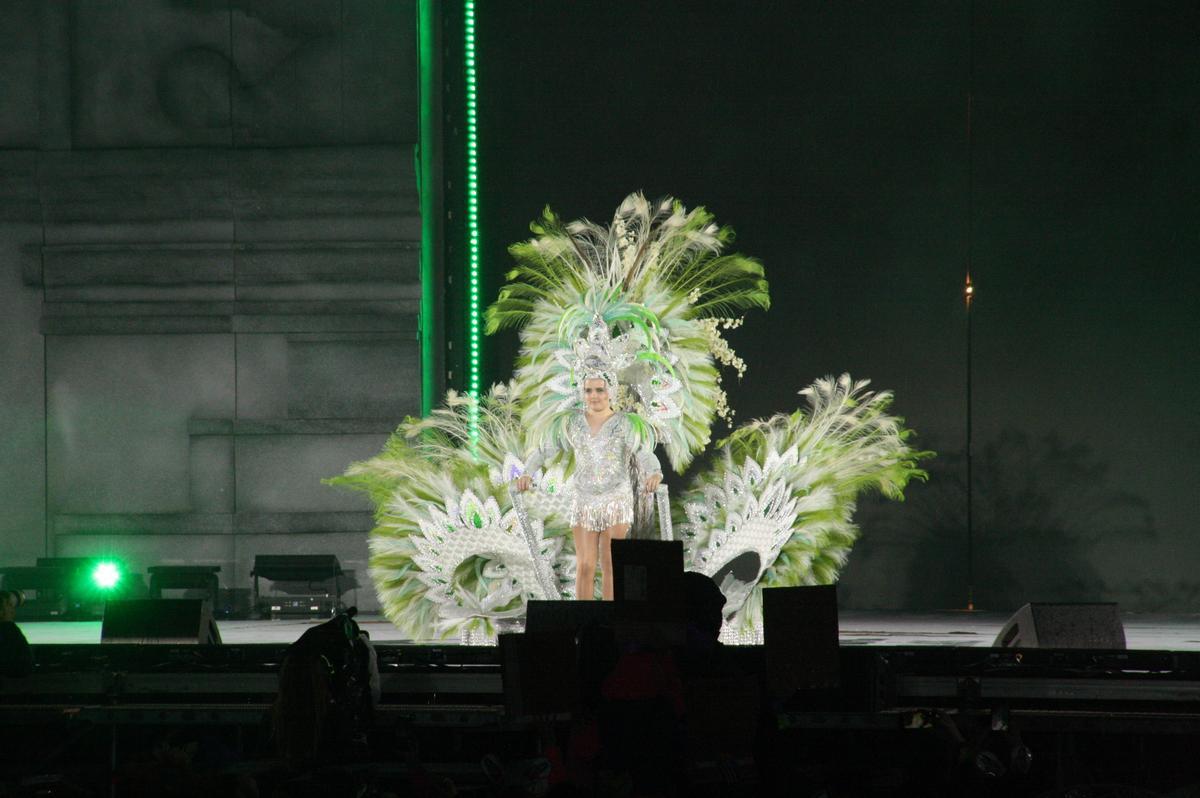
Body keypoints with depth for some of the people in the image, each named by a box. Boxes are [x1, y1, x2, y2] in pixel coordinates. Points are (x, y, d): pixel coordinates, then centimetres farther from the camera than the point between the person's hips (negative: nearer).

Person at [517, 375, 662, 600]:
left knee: (611, 565, -2)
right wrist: (527, 474, -7)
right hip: (584, 502, 2)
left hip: (616, 501, -2)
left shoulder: (625, 425, -2)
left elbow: (644, 456, -11)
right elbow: (544, 450, 8)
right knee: (584, 566, -2)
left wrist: (654, 475, -32)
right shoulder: (573, 423, 6)